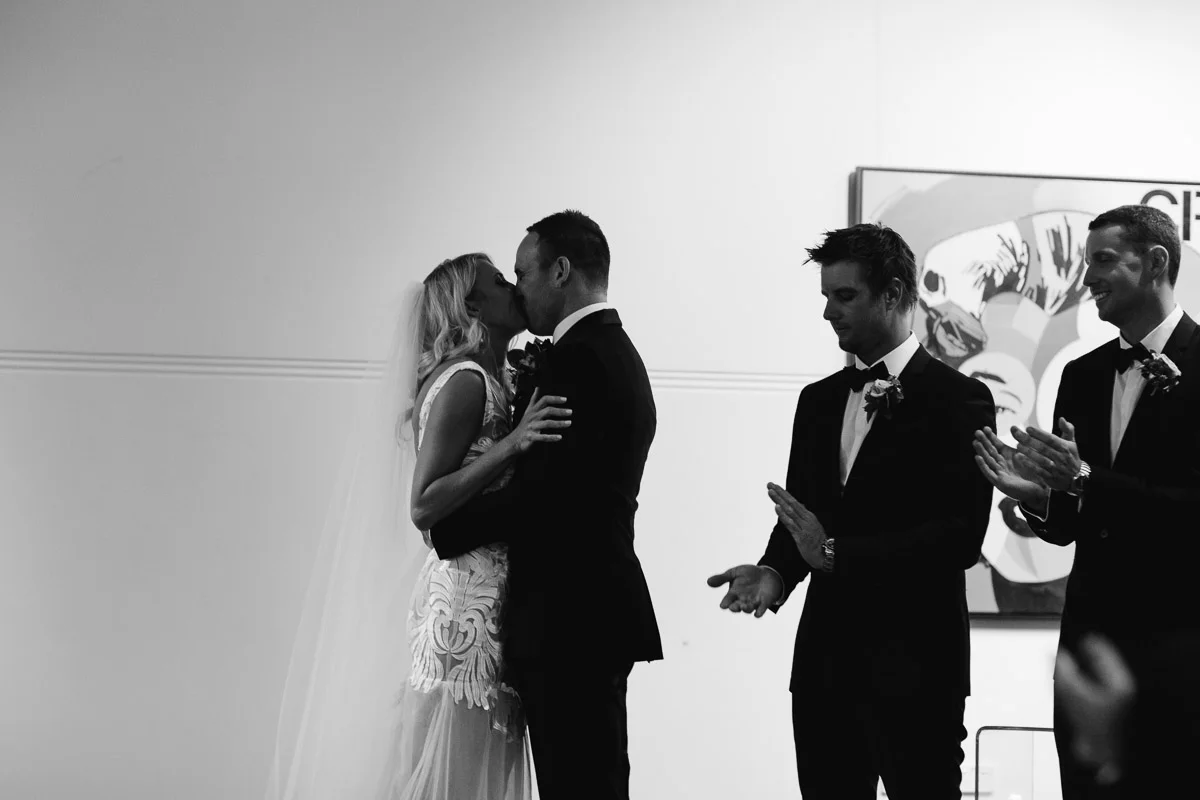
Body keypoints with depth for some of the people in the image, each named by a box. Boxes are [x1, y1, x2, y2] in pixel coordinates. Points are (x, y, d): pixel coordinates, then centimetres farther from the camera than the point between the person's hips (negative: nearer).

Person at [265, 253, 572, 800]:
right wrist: (511, 443, -24)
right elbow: (423, 508, -19)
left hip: (485, 605, 9)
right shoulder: (464, 382, -12)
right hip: (467, 607, -9)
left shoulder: (485, 382, 17)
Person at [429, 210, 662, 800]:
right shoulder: (615, 351, 17)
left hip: (568, 621, -10)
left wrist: (444, 532, -9)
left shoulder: (576, 359, -16)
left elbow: (536, 493, -21)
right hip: (598, 614, 10)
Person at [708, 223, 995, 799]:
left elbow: (962, 535, -15)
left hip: (914, 665, -5)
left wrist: (836, 553, -20)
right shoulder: (819, 400, 14)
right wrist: (775, 571, -7)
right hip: (825, 659, 6)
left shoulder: (958, 400, -6)